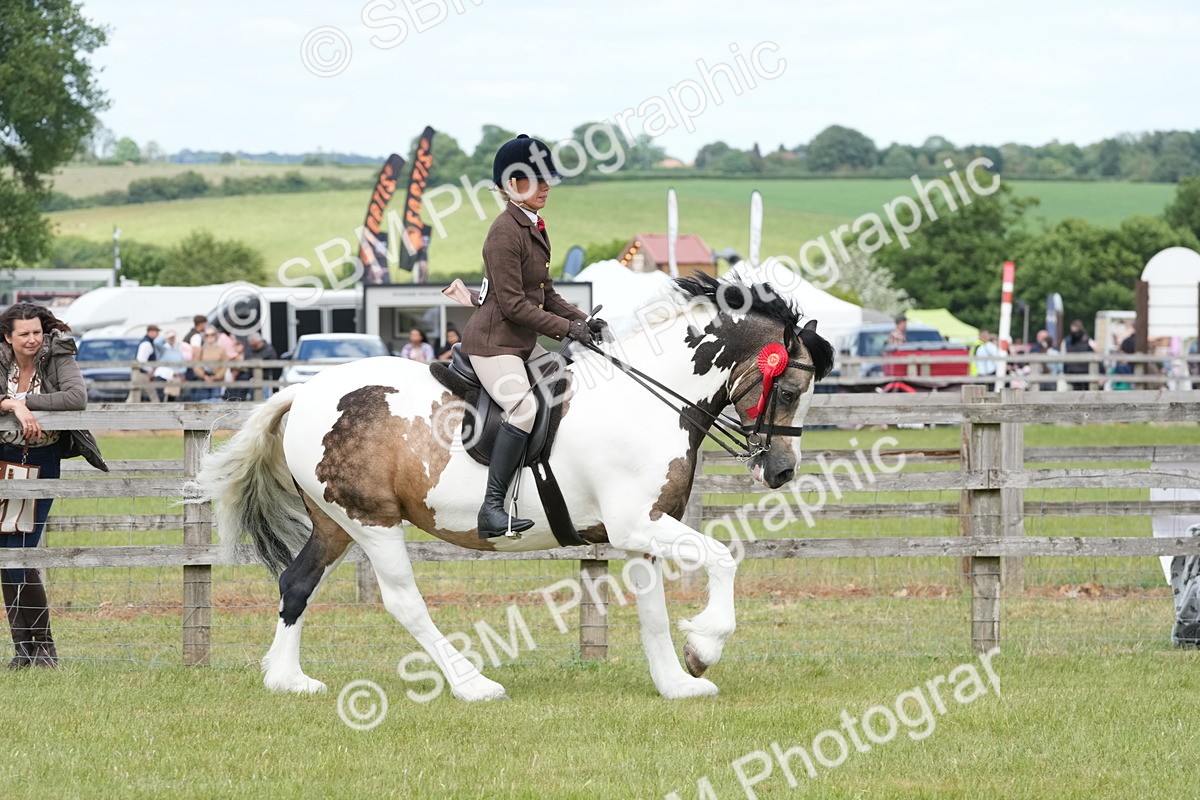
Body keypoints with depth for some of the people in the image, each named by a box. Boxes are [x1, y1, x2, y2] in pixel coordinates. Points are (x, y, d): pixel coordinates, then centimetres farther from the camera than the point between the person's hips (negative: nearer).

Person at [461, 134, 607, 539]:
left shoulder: (534, 228, 13)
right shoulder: (505, 232, -17)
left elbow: (546, 295, 18)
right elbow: (513, 303, -21)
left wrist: (583, 320, 3)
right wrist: (567, 328, -20)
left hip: (524, 342, 11)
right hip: (493, 342, -11)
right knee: (525, 406, -29)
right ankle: (491, 508, -31)